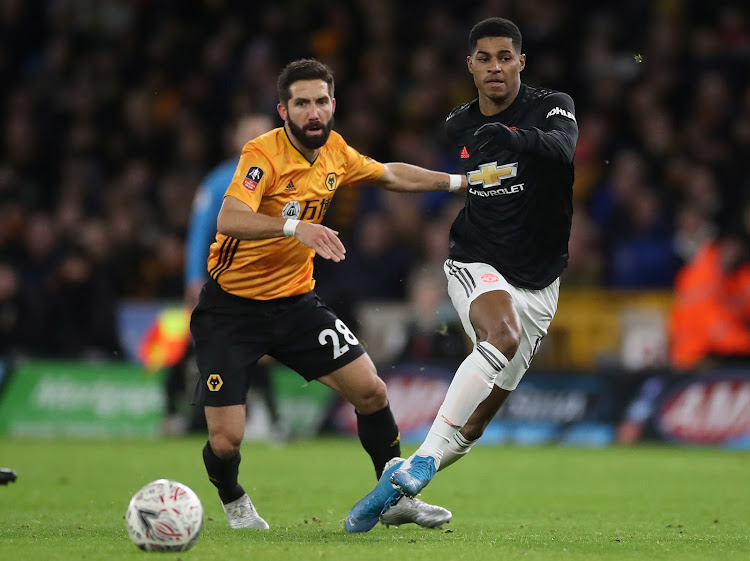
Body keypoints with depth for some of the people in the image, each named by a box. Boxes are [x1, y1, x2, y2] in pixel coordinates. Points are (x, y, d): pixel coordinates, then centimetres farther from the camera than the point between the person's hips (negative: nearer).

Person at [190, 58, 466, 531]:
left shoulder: (335, 150, 0)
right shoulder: (263, 154, -22)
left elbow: (391, 175, 21)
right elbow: (230, 220, -38)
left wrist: (458, 181, 21)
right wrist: (295, 227, -52)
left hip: (295, 300, 6)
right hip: (232, 306, -6)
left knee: (371, 390, -3)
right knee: (226, 440, -10)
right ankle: (233, 501, 24)